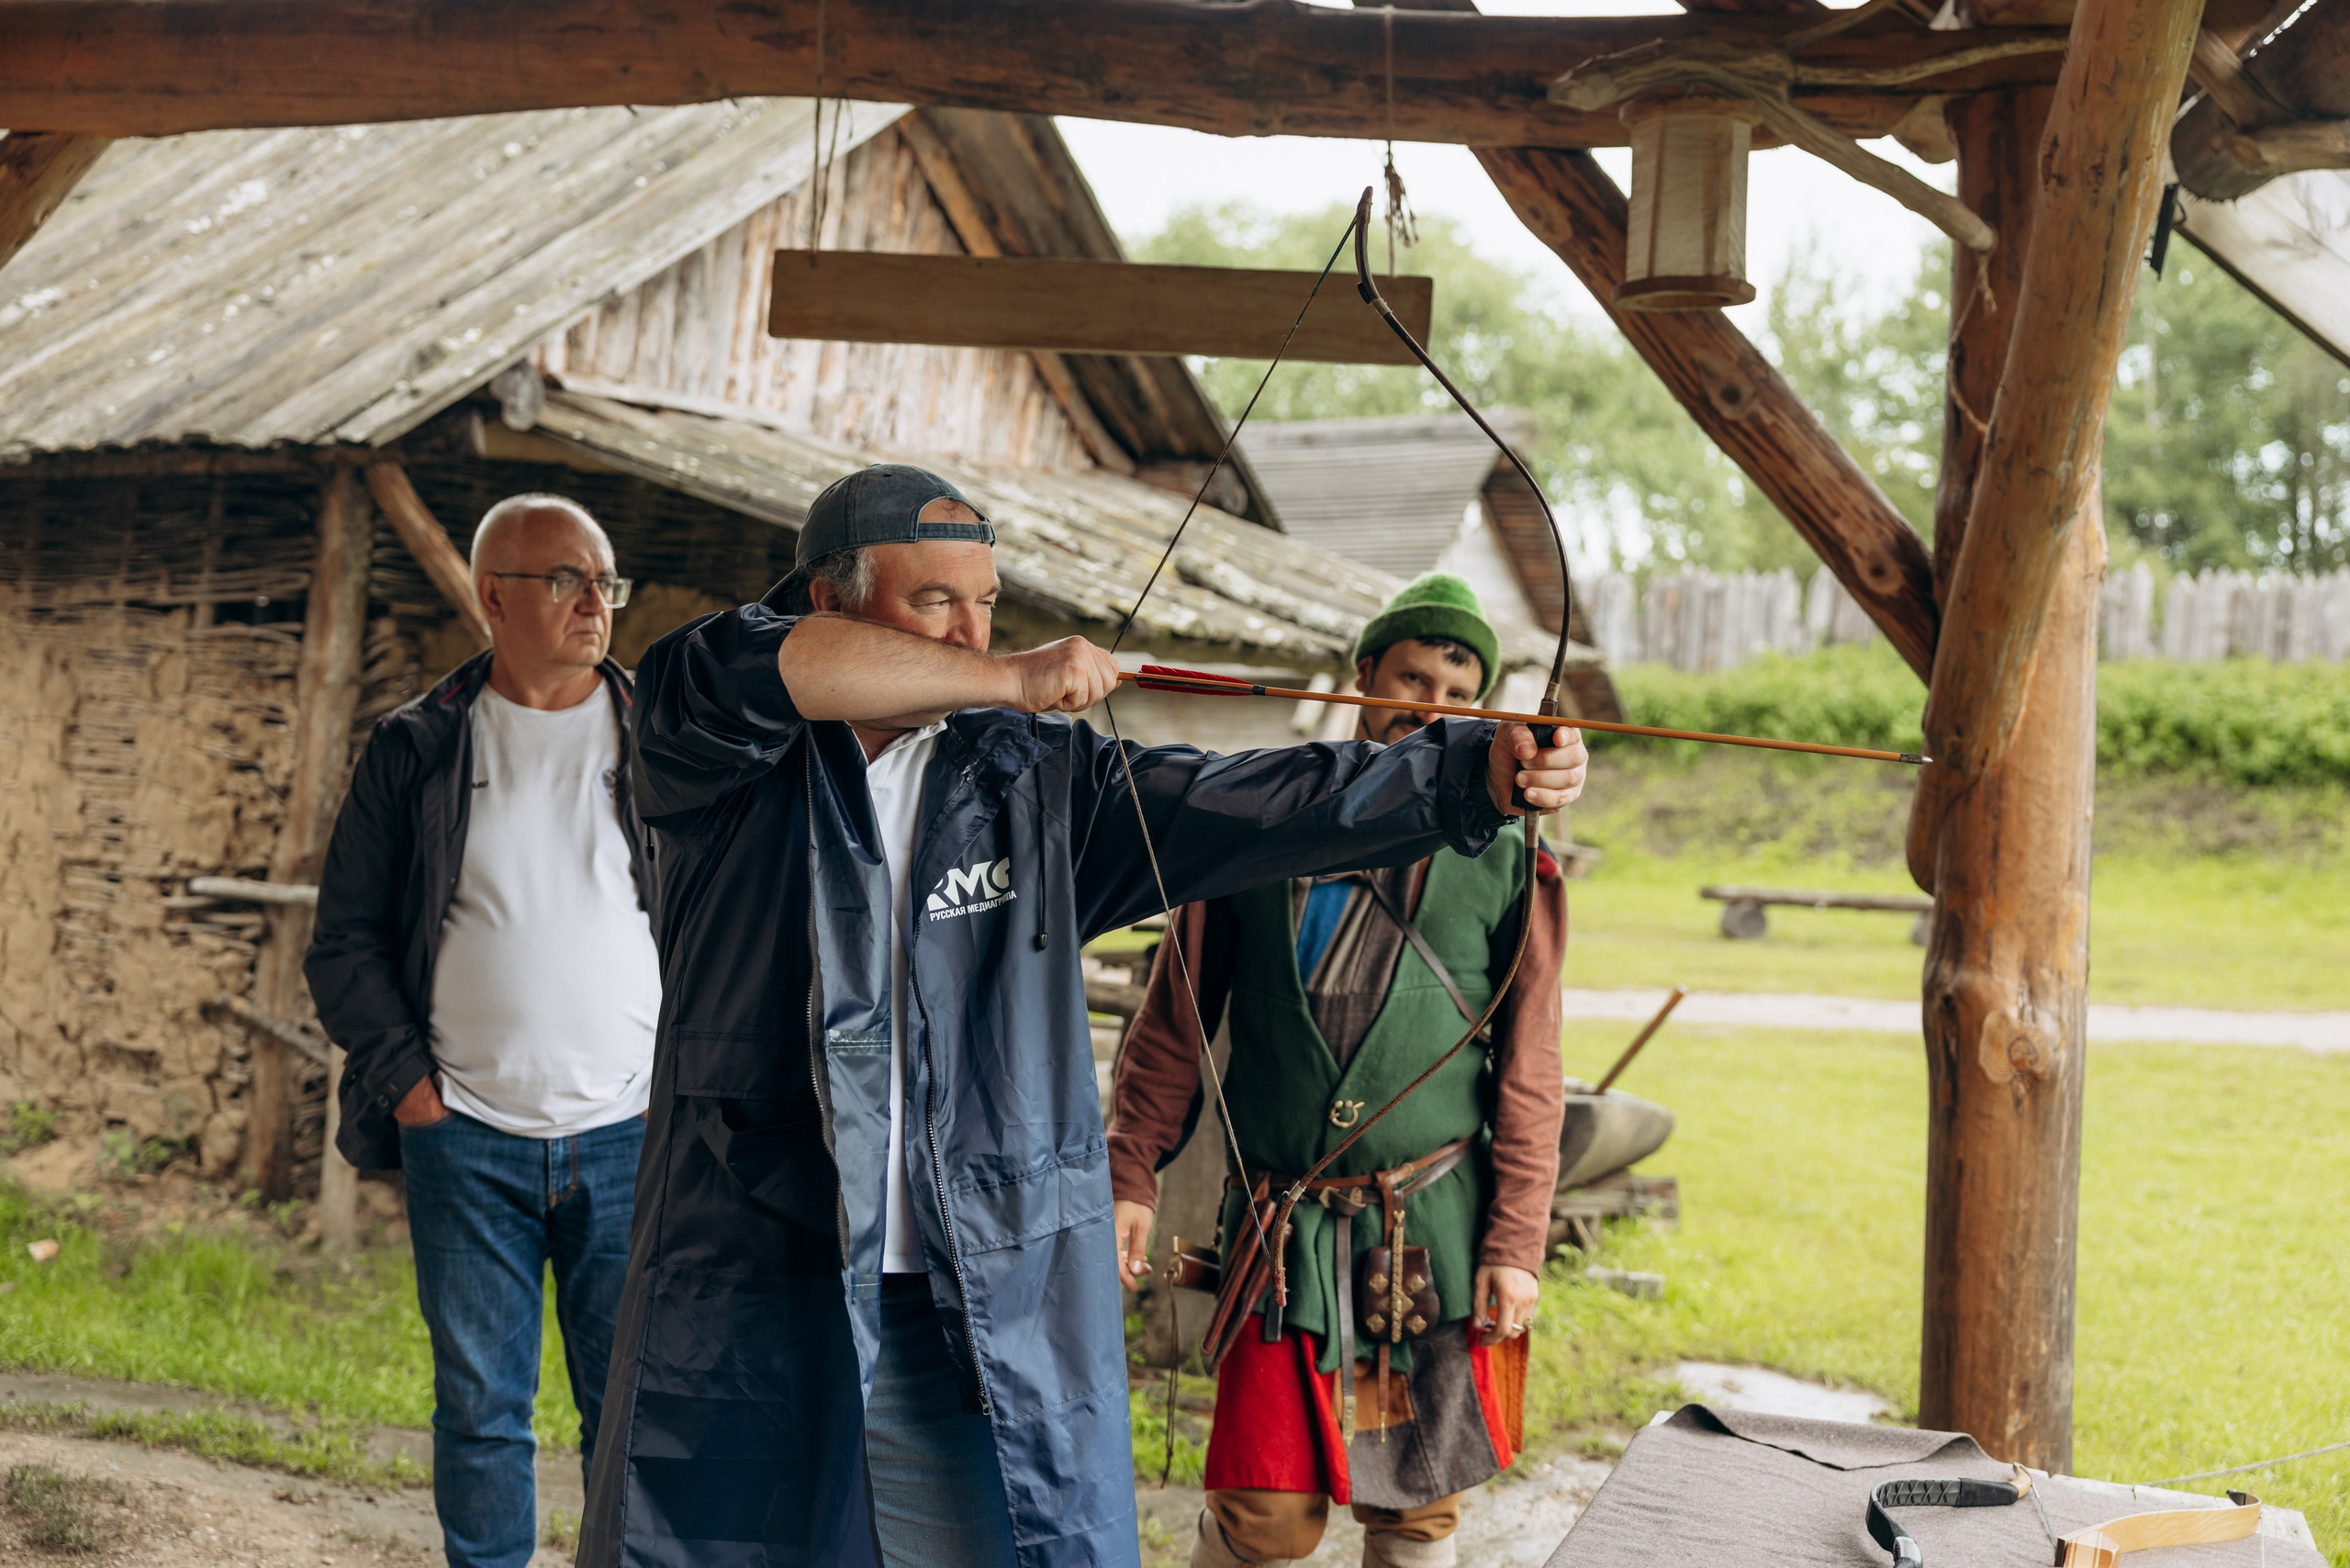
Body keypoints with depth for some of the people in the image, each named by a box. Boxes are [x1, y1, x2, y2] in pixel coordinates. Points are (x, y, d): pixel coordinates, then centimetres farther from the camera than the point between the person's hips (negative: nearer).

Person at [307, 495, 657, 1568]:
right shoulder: (415, 751, 5)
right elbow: (345, 938, 7)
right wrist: (405, 1078, -3)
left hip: (629, 1134, 0)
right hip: (466, 1139, 0)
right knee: (480, 1407, 8)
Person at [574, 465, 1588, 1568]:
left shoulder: (1038, 778, 5)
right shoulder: (725, 757, 0)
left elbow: (1254, 802, -5)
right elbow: (749, 668, -23)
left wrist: (1478, 773, -18)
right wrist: (1007, 681, -21)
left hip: (992, 1320, 2)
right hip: (742, 1307, -1)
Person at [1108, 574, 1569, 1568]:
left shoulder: (1507, 860, 2)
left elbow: (1530, 1070, 2)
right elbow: (1174, 1020, 7)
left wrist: (1516, 1243, -2)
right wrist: (1131, 1174, 1)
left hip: (1440, 1230, 1)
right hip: (1283, 1224, -1)